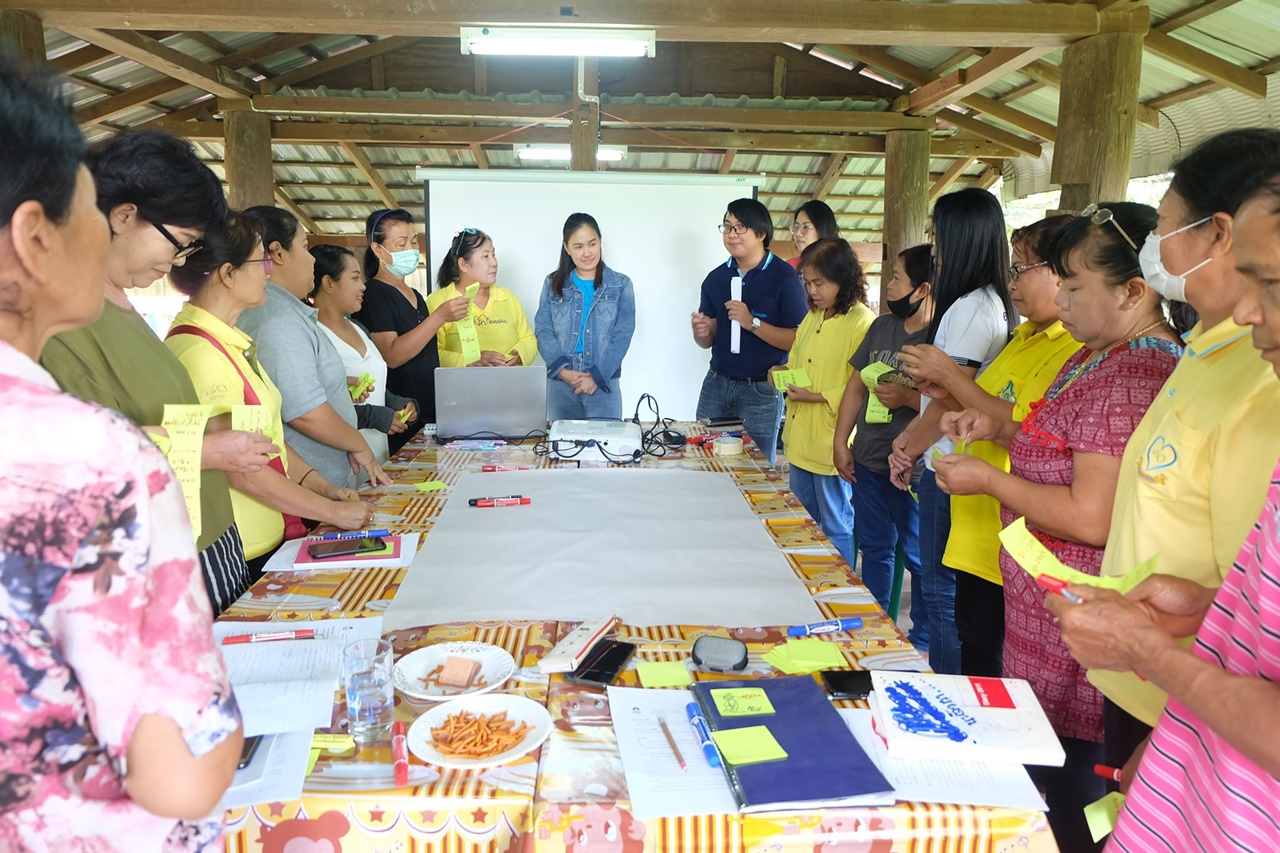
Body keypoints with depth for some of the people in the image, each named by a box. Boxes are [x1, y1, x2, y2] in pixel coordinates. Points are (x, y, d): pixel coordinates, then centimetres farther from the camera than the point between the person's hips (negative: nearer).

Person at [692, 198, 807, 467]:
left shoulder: (784, 277, -9)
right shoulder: (715, 278, 8)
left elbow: (798, 340, -14)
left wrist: (752, 323, -22)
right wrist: (701, 331, -8)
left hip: (761, 391, -4)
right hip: (716, 384, 5)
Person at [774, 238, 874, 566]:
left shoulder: (862, 322, -14)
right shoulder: (813, 317, 12)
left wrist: (815, 396, -24)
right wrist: (783, 373, 1)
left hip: (831, 443, -9)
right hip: (800, 440, 9)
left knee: (836, 527, 5)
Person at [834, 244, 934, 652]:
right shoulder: (881, 326, 8)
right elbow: (856, 385, 12)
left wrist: (907, 397, -26)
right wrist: (840, 442, 9)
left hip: (912, 469, -7)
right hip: (867, 461, 8)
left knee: (918, 555, 6)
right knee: (874, 547, 20)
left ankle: (924, 641, 22)